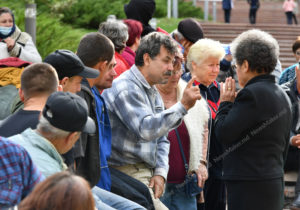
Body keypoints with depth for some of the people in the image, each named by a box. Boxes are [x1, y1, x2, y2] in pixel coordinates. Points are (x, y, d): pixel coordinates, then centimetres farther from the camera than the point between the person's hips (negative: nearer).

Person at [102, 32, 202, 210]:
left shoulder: (153, 92, 20)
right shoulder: (125, 88, -12)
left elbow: (161, 139, 23)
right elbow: (146, 129, -26)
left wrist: (160, 173, 7)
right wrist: (183, 106, -28)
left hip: (146, 174, 9)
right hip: (127, 173, -9)